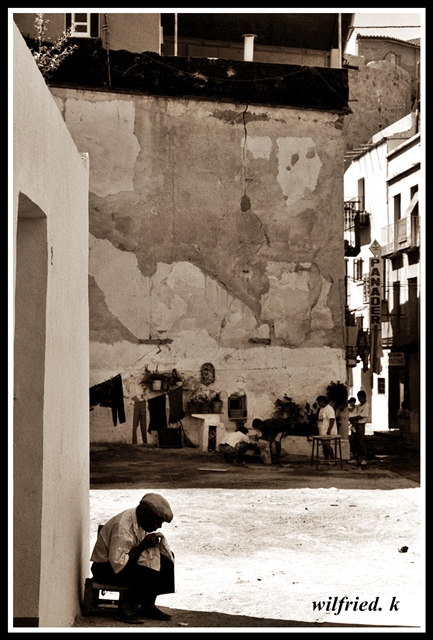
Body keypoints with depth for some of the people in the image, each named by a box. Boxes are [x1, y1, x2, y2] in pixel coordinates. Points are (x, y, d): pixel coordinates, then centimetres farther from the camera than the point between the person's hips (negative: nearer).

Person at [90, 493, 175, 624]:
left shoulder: (142, 520, -2)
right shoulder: (122, 527, -29)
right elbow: (118, 563, -32)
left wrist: (155, 542, -13)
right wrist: (143, 544, -27)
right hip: (104, 568, -9)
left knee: (166, 561, -6)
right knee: (147, 571, -30)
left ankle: (147, 605, -4)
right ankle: (126, 608, -17)